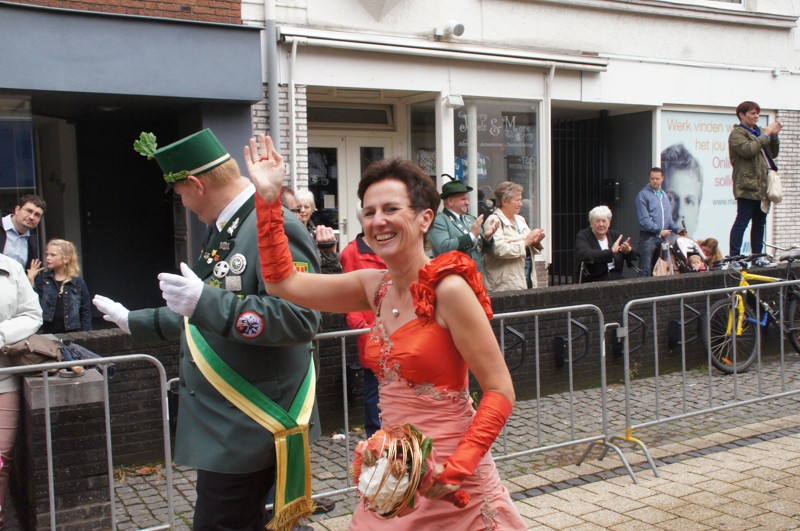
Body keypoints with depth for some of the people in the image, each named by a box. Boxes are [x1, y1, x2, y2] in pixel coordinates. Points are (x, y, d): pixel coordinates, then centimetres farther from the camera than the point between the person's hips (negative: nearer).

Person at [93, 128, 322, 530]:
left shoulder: (275, 228, -19)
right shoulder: (225, 230, 12)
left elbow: (300, 319, -29)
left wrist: (205, 301, -33)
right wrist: (135, 322, 30)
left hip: (250, 429, -9)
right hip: (222, 422, 10)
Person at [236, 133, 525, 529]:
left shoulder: (448, 288, -17)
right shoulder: (375, 286, 1)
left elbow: (500, 392, -16)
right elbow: (284, 282, 2)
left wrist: (456, 469, -24)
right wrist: (268, 197, -1)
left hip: (445, 480, -6)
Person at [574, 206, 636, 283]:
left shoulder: (614, 235, 11)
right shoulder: (583, 236, -2)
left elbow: (633, 257, 9)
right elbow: (586, 256, -23)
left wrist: (628, 250, -14)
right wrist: (611, 251, -25)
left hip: (616, 278, 5)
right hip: (593, 281, -5)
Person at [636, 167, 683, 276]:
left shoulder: (663, 195, 17)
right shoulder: (643, 195, -6)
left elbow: (668, 217, 22)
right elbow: (644, 220, -13)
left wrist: (676, 229, 6)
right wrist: (659, 231, -16)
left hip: (662, 238, 7)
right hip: (648, 237, -7)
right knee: (645, 271, -10)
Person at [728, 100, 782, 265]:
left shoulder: (758, 132, 23)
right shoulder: (737, 133, -2)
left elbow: (773, 154, 22)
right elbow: (748, 149, -20)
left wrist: (774, 136, 8)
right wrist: (766, 134, -12)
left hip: (763, 184, 8)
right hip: (748, 185, -8)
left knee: (760, 223, 10)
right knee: (742, 222, -9)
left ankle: (757, 256, 17)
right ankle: (734, 258, -8)